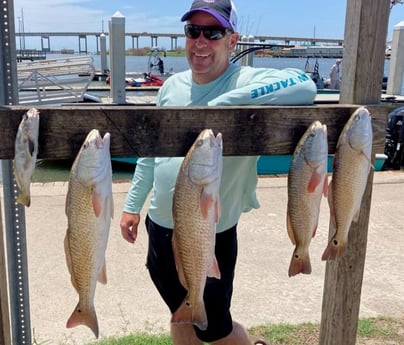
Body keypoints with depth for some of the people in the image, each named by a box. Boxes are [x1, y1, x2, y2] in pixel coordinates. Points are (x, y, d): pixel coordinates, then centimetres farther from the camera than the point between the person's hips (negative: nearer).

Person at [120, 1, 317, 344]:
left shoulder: (245, 82, -16)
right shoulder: (172, 86, 3)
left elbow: (305, 86, -37)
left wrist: (221, 104, -36)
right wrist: (133, 204, 15)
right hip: (159, 229, 5)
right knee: (181, 317, 24)